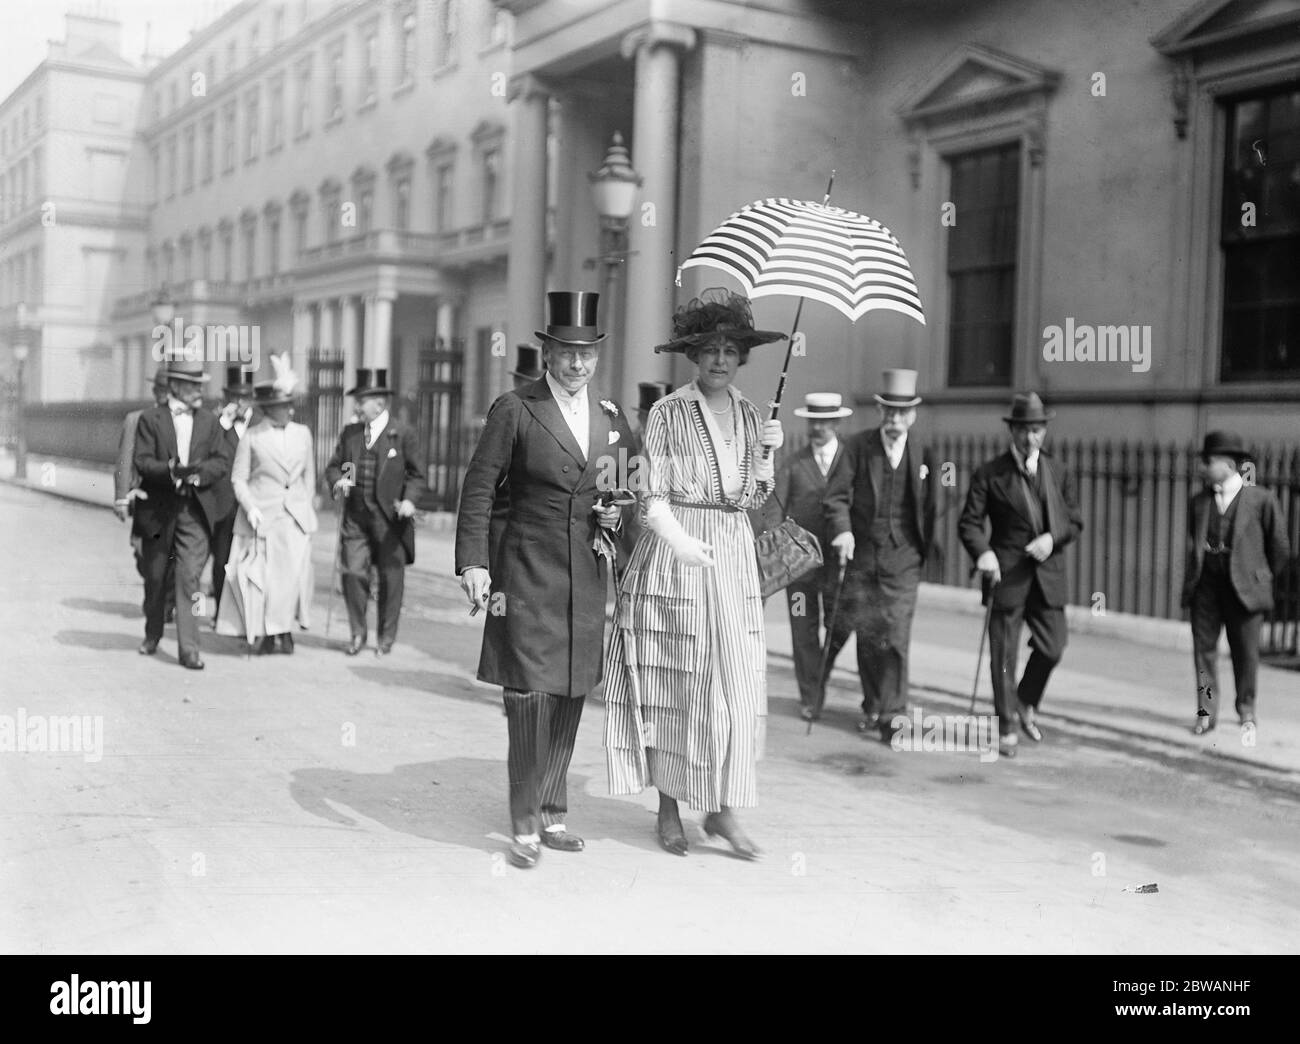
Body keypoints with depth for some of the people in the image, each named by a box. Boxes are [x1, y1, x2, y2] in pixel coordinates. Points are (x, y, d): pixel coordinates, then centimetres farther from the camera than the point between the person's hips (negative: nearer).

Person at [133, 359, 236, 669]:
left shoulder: (209, 420, 8)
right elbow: (142, 461, -8)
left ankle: (188, 649, -8)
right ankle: (152, 635, 35)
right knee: (155, 577, 13)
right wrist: (170, 470, -27)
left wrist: (199, 473, -17)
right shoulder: (151, 419, 1)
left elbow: (223, 460, 2)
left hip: (196, 509, 0)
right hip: (158, 509, 0)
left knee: (189, 577, -9)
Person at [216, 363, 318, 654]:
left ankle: (284, 630, 5)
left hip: (296, 517, 2)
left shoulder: (302, 434, 10)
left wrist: (308, 507, 11)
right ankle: (265, 632, 11)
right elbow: (238, 479, 2)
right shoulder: (251, 438, 0)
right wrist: (250, 508, -11)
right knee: (262, 574, -2)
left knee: (293, 572, -8)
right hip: (261, 516, -2)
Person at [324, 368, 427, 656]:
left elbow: (417, 474, -1)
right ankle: (358, 633, 12)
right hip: (355, 516, 3)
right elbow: (333, 466, 16)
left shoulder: (403, 434, -1)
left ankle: (386, 638, 20)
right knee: (353, 573, -6)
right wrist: (338, 480, -7)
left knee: (391, 579, 4)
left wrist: (409, 499, -19)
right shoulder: (349, 433, 11)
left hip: (390, 517, -3)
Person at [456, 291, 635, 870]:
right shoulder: (514, 409, -4)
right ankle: (524, 826, 4)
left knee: (570, 695, 11)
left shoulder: (611, 416, 10)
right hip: (528, 570, -5)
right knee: (529, 695, -7)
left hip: (587, 573, 5)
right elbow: (478, 488, -6)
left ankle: (552, 812, 24)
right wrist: (472, 562, -15)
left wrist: (618, 513, 1)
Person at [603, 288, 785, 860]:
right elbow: (653, 497, -10)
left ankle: (723, 809, 11)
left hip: (733, 559, 4)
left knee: (736, 687, 1)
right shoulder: (668, 413, -3)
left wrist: (768, 454, -2)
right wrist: (681, 542, -27)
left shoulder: (750, 415, 12)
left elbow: (754, 500, 15)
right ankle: (669, 808, 13)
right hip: (673, 553, -4)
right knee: (672, 684, 0)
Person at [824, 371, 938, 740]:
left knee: (896, 637, -9)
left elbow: (929, 509, 9)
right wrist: (842, 530, -23)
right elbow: (837, 495, -7)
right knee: (866, 633, 11)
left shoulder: (924, 454, 2)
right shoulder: (858, 446, -1)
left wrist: (924, 551, 9)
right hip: (862, 555, 1)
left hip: (902, 559, -1)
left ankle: (893, 716, -3)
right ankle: (872, 705, 28)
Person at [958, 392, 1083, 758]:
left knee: (1052, 648, 1)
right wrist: (982, 551, -23)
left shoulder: (1058, 474, 11)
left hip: (1048, 574, 3)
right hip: (1008, 575, -3)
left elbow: (1075, 520, 13)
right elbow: (969, 522, -4)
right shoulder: (989, 474, -1)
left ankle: (1027, 703, 30)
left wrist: (1052, 538, -8)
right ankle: (1006, 729, 12)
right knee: (1004, 655, 0)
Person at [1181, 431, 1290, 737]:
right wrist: (1191, 580, 6)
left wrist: (1262, 577, 11)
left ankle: (1246, 712, 24)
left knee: (1245, 653, 5)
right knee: (1203, 647, 0)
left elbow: (1279, 546, 5)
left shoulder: (1261, 500, -3)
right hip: (1205, 585, 3)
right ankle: (1206, 712, 8)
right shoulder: (1198, 502, 9)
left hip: (1243, 587, -3)